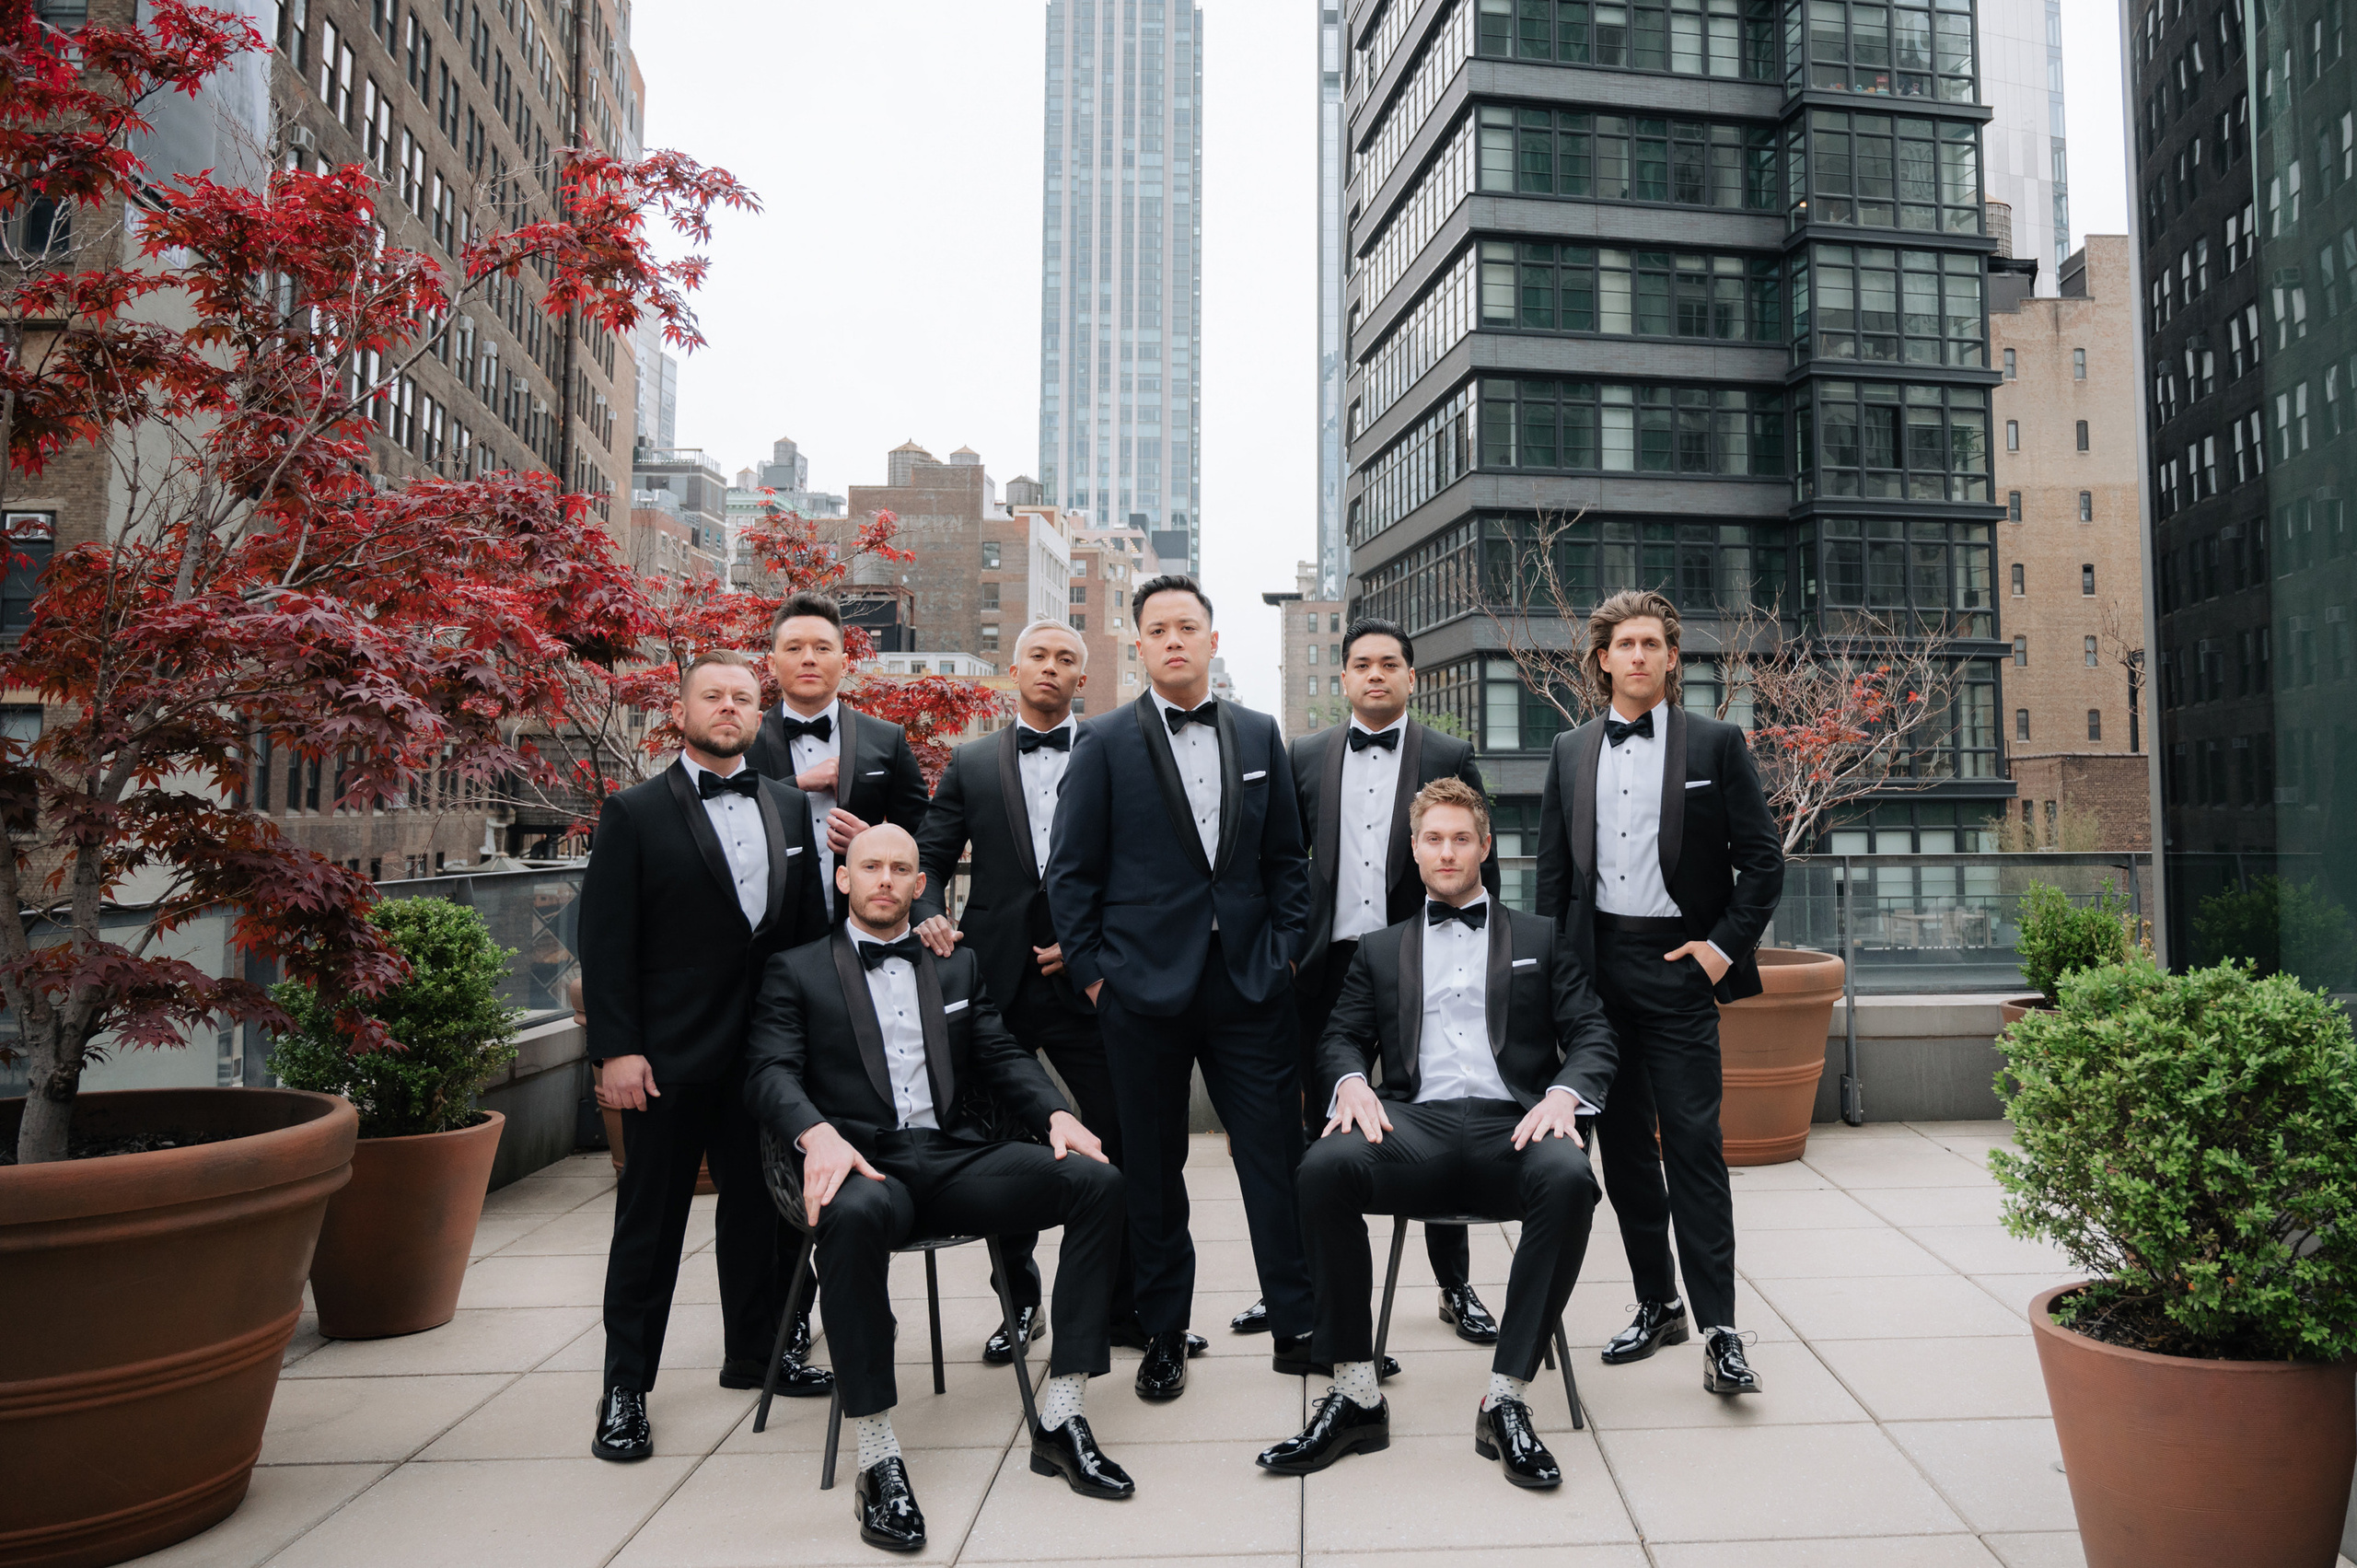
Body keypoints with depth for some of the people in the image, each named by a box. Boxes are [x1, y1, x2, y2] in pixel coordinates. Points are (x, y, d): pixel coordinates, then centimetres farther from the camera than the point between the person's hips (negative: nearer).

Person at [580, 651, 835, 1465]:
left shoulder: (790, 808, 9)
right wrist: (616, 1050, -14)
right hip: (669, 1057, -4)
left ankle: (756, 1352, 32)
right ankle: (625, 1388, 18)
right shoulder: (635, 813, -3)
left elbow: (810, 924, 10)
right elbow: (605, 941, -7)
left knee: (758, 1206, 16)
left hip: (766, 1051, 5)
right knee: (650, 1220, 6)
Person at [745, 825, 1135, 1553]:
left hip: (956, 1158, 4)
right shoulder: (796, 972, 12)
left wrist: (1057, 1115, -6)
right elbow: (770, 1072, -1)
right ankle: (878, 1465, -30)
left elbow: (1003, 1057, 16)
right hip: (867, 1166, -3)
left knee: (1097, 1180, -21)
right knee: (854, 1214, -40)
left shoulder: (958, 966, 22)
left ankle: (1060, 1418, -16)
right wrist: (818, 1134, -23)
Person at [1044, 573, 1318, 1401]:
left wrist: (1283, 951, 3)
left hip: (1249, 983, 2)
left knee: (1276, 1158, 4)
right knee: (1153, 1170, 9)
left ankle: (1297, 1325, 18)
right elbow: (1070, 872, 0)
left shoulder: (1260, 735, 8)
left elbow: (1286, 858, 11)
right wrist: (1093, 973, -4)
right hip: (1145, 988, -2)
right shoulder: (1104, 742, 0)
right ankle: (1163, 1338, 23)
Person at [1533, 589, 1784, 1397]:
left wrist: (1725, 945, -7)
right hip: (1597, 964, 4)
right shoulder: (1571, 752, 11)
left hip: (1677, 965, -4)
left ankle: (1719, 1330, 1)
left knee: (1693, 1143, -6)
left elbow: (1762, 858, 1)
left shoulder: (1715, 744, 1)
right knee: (1623, 1145, 10)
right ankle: (1657, 1305, 22)